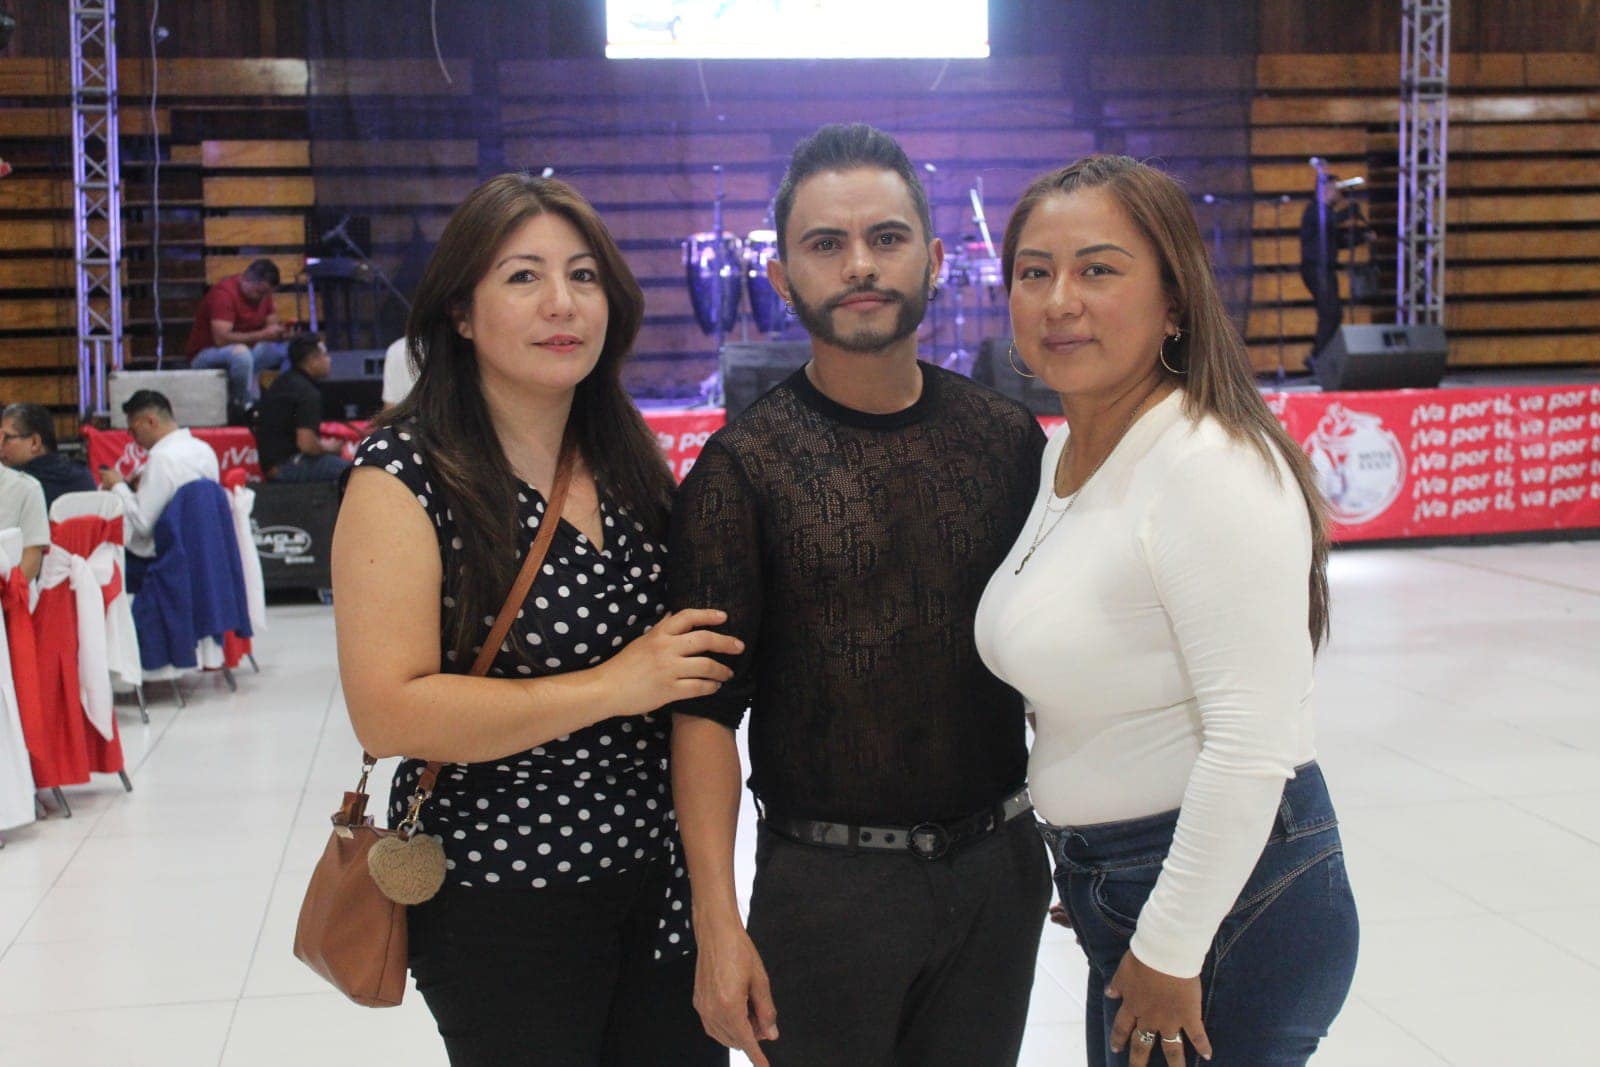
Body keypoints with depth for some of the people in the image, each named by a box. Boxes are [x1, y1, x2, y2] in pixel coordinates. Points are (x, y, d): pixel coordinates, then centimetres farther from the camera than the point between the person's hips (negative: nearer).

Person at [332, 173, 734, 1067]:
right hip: (500, 901, -5)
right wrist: (611, 687, -21)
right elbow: (388, 715, -20)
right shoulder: (406, 474, -13)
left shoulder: (630, 458, 6)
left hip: (662, 876, 6)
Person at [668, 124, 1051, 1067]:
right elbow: (706, 708, -9)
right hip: (827, 881, -3)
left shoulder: (1007, 437, 2)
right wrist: (718, 924, -14)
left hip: (1000, 871, 3)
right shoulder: (746, 464, -8)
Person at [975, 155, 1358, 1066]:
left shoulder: (1213, 469, -21)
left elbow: (1252, 746, -24)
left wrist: (1169, 953, -19)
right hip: (1115, 890, 8)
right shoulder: (1066, 453, 6)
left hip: (1231, 904, -8)